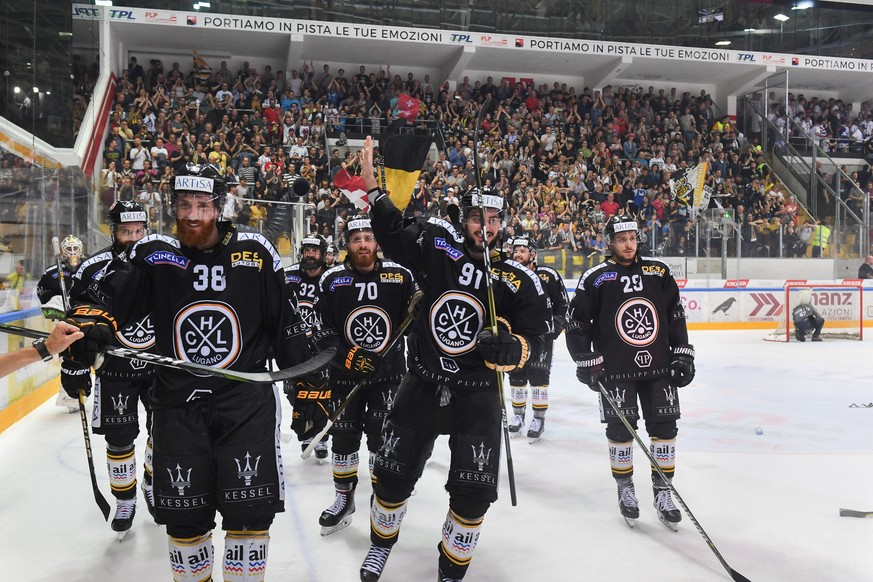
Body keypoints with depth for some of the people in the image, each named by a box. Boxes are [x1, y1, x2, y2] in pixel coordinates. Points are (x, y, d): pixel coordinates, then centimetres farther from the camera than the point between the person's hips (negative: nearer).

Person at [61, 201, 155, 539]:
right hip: (115, 368, -2)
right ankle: (125, 501, 22)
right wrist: (73, 365, -4)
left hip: (160, 364, 2)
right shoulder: (93, 270, -9)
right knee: (119, 439, 3)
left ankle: (153, 485, 34)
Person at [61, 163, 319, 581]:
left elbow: (285, 321, 4)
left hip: (247, 397, -1)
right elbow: (110, 295, -11)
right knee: (184, 515, 10)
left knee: (250, 510, -1)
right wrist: (88, 325, -32)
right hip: (177, 402, 1)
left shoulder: (255, 253, -2)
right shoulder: (153, 254, 0)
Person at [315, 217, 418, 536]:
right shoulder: (332, 280, -4)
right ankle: (344, 497, 29)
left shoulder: (400, 276, -4)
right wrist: (347, 354, -16)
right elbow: (322, 329, -5)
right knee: (344, 436, 8)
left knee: (383, 437, 1)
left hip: (389, 372, -1)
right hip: (345, 373, 1)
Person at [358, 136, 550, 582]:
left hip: (478, 394, -1)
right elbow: (392, 233, 1)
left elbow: (531, 342, -8)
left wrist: (506, 348, -29)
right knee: (393, 475, 11)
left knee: (473, 491, -3)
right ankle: (381, 542, 41)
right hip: (422, 385, 1)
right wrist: (371, 182, -6)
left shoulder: (519, 281, -7)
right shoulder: (437, 246, -4)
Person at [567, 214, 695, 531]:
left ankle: (662, 492, 19)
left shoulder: (659, 272, 5)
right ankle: (625, 490, 22)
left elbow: (676, 315, 10)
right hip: (615, 371, -3)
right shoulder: (595, 278, -4)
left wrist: (683, 354, 5)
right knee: (621, 431, 2)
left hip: (658, 366, 3)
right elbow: (577, 324, -2)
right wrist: (586, 362, -6)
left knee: (665, 427, 4)